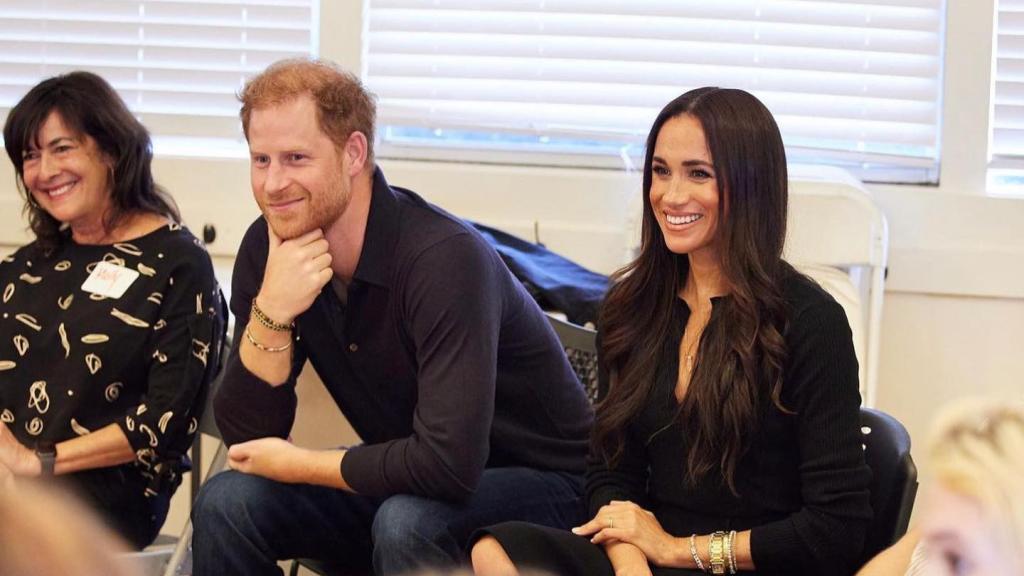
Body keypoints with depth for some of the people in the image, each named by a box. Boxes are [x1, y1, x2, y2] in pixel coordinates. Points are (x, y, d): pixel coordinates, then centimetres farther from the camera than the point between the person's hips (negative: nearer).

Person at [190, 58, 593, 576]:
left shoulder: (445, 257, -28)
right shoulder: (267, 249, -7)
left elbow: (450, 463, -34)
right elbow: (246, 438, -8)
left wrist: (297, 465, -20)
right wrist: (271, 312, -25)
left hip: (539, 483, -6)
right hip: (398, 478, 7)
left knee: (406, 521, -35)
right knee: (226, 501, -13)